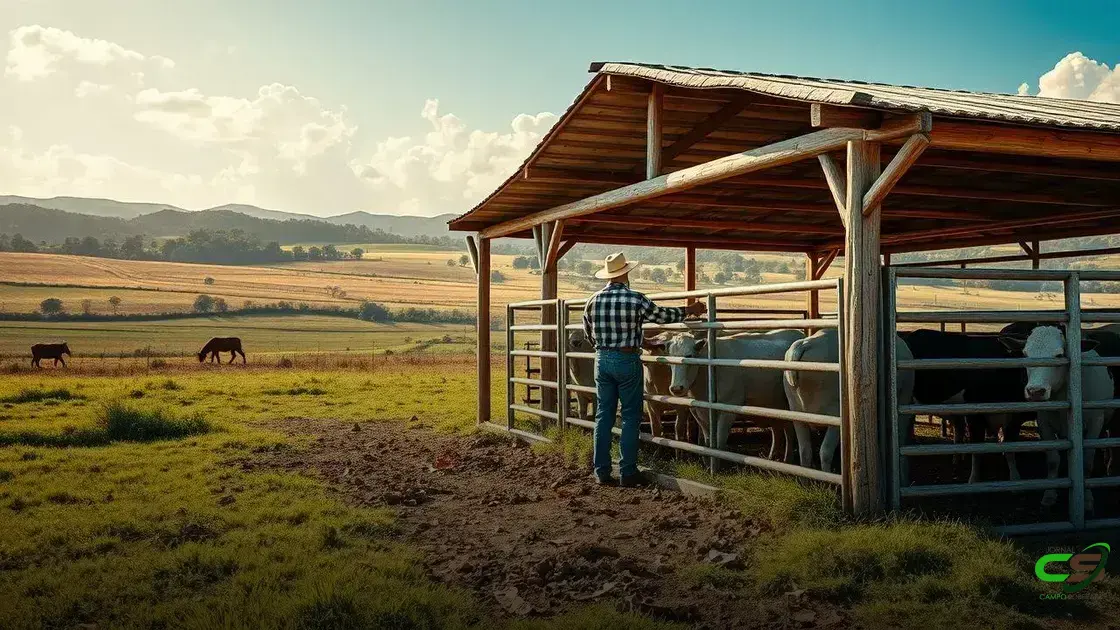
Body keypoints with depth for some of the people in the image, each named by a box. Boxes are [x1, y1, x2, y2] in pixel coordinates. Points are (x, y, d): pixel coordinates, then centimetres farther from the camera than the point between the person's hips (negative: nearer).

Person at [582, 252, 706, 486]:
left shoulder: (593, 300, 1)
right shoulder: (636, 299, -11)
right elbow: (663, 315, 2)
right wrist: (689, 310, 18)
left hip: (602, 360, 4)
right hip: (627, 360, -4)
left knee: (603, 415, 11)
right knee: (630, 417, 4)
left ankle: (601, 471, 13)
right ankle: (627, 473, 6)